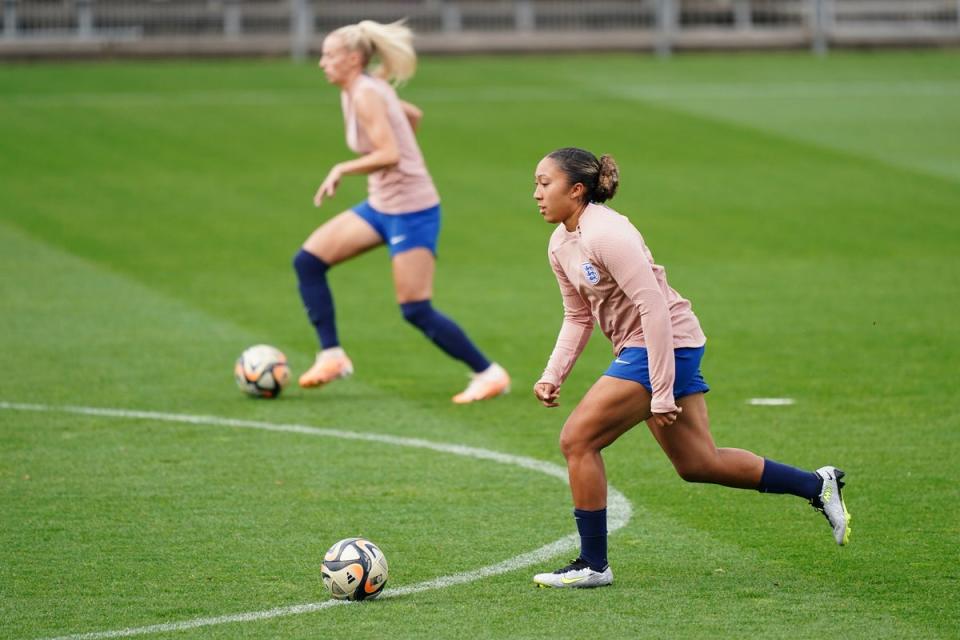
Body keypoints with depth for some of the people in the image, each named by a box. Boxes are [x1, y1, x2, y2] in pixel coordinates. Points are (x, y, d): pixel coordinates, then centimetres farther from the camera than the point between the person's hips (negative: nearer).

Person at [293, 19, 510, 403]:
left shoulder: (365, 95, -19)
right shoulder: (363, 90, 8)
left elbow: (389, 155, -29)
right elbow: (414, 115, 24)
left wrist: (341, 170, -18)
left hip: (411, 211, -10)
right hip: (381, 206, 10)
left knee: (416, 311, -9)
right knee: (308, 261, 3)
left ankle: (489, 374, 3)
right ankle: (331, 356, 6)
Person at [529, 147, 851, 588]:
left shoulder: (605, 234, -21)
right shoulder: (560, 245, 8)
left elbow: (654, 308, -24)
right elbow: (577, 317, 17)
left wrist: (661, 393, -25)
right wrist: (553, 375, 3)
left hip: (667, 343, -10)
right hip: (638, 349, 10)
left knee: (577, 439, -12)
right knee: (697, 464, 14)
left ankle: (592, 565, -3)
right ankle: (817, 485, 25)